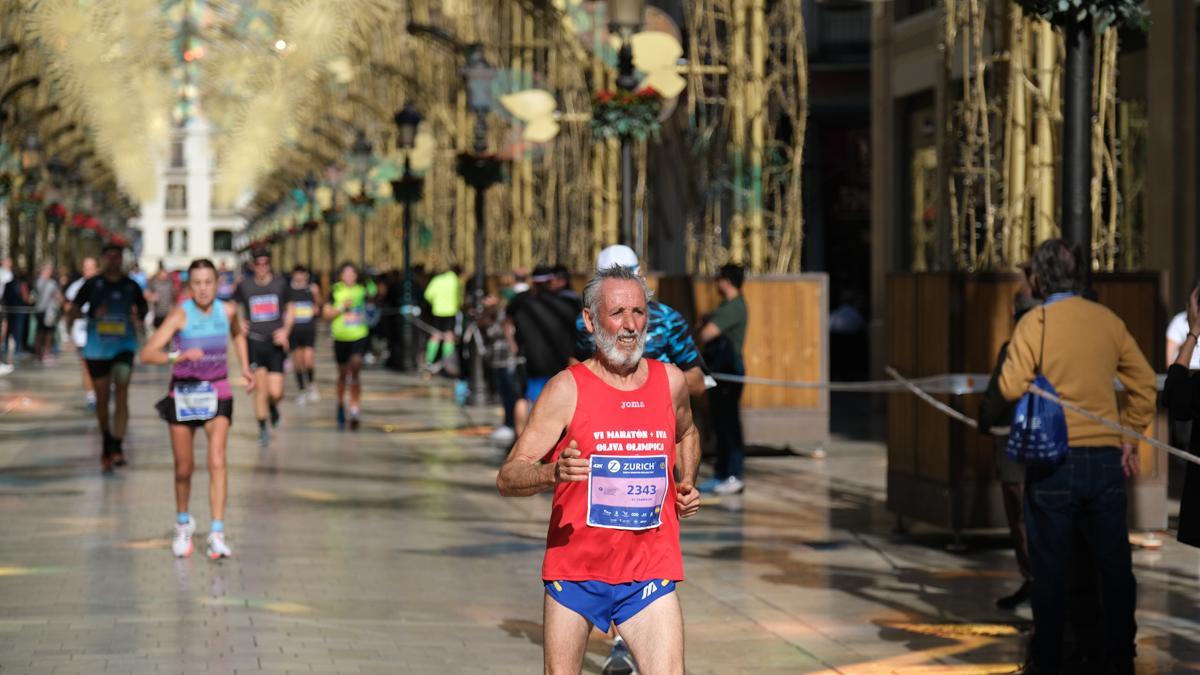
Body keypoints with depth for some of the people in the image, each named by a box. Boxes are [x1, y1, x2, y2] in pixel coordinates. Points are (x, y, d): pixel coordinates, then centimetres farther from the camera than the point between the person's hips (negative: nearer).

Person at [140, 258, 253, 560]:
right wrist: (179, 356, -39)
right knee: (184, 468, 8)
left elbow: (237, 334, 21)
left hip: (217, 392, 1)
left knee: (217, 461, -16)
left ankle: (217, 533, -17)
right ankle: (183, 524, 33)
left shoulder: (227, 310, -4)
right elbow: (147, 354, -24)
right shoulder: (180, 315, -15)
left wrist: (245, 367, 11)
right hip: (183, 392, -1)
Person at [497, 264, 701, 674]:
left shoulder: (671, 382, 5)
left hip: (649, 574, 2)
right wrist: (554, 473, -32)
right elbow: (507, 478, -11)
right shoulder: (567, 388, -7)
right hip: (573, 572, -2)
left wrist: (687, 485, 12)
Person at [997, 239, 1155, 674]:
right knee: (1114, 564, 10)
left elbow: (1012, 388, -12)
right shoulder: (1108, 321, 4)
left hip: (1053, 460, -3)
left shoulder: (1034, 323, -7)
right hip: (1106, 459, 3)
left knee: (1050, 567, 4)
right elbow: (1144, 384, 7)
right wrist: (1129, 438, 13)